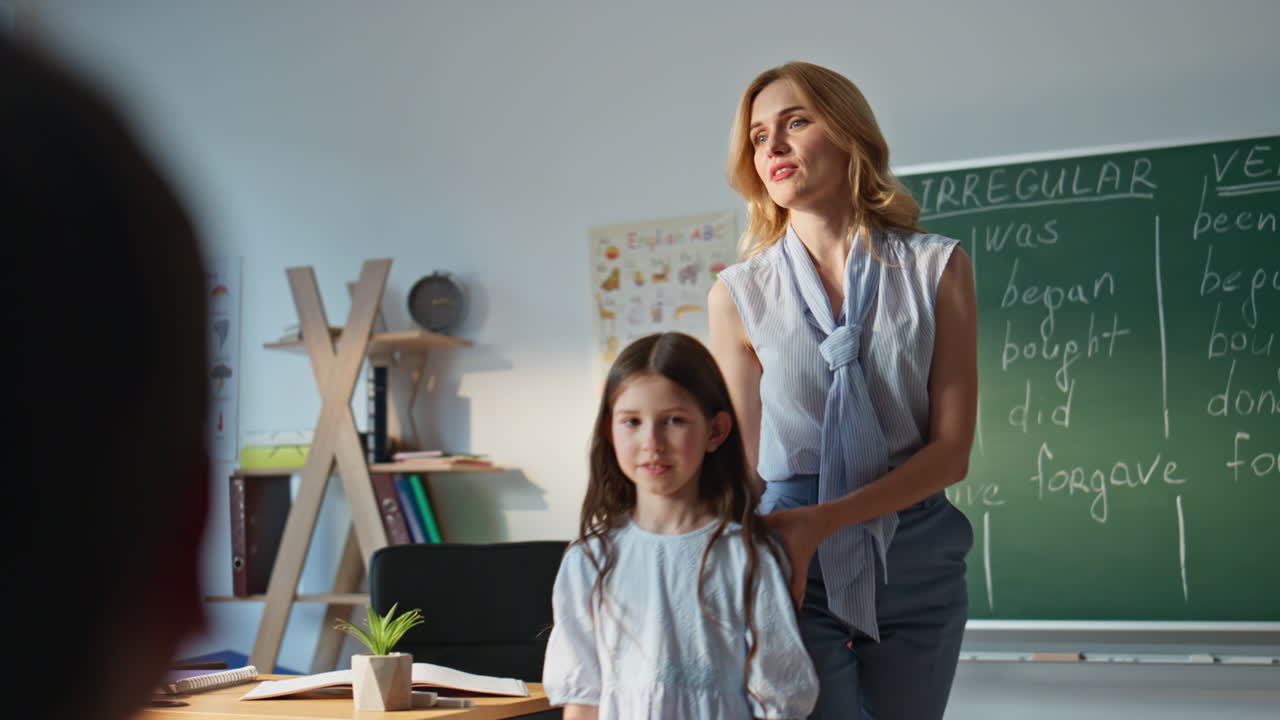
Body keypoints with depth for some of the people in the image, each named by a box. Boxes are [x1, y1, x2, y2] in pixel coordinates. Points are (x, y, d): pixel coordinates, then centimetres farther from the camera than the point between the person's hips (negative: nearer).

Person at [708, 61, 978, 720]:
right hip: (794, 564, -1)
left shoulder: (936, 267, 2)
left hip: (914, 560, 1)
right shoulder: (740, 293, 3)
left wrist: (826, 520, -15)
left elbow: (951, 451, -3)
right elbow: (741, 465, 6)